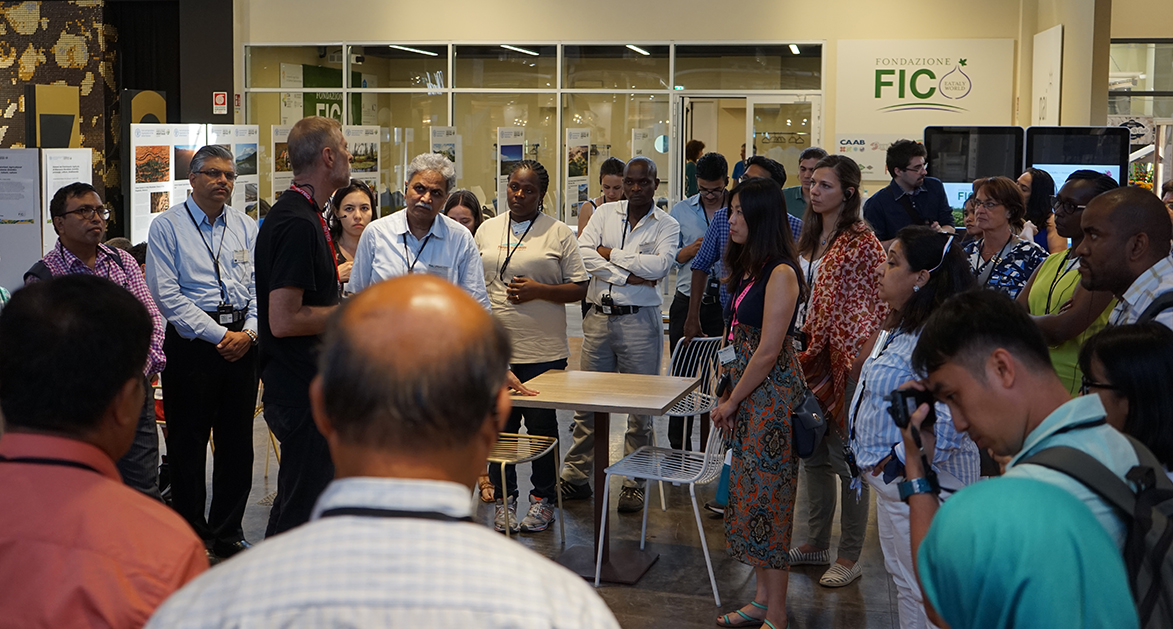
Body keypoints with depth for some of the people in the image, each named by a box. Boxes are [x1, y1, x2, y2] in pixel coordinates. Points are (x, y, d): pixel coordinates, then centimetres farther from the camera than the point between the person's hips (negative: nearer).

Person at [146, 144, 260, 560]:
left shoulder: (247, 228, 12)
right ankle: (191, 537, 14)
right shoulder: (168, 226, -1)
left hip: (243, 343, 4)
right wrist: (218, 335, -14)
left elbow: (260, 288, 9)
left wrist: (250, 331, -9)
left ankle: (228, 534, 22)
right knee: (188, 443, 2)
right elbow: (166, 294, -9)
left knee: (238, 442, 9)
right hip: (192, 343, -4)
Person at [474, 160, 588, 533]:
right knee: (499, 425, 8)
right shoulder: (487, 230, 11)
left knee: (541, 425, 3)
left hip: (543, 350, -3)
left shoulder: (559, 234, 0)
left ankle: (543, 499, 17)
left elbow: (580, 288, -1)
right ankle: (503, 498, 20)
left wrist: (539, 290, -15)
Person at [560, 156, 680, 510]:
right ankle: (576, 477, 17)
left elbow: (660, 264, -16)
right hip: (599, 317, 2)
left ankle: (634, 484, 14)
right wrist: (628, 275, -13)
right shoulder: (604, 213, 9)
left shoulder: (667, 225, 3)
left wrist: (611, 254, -9)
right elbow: (584, 253, -5)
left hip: (640, 321, -2)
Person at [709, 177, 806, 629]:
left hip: (773, 393, -9)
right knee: (750, 490, 14)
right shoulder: (749, 267, 12)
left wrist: (732, 402, -11)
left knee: (768, 495, -3)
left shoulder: (780, 273, -18)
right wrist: (730, 396, 12)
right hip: (749, 395, 9)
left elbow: (768, 351, -19)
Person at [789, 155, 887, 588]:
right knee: (813, 454, 15)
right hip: (812, 356, 8)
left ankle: (850, 557, 11)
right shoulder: (811, 236, 11)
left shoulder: (861, 242, -13)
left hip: (847, 358, -8)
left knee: (846, 457, 0)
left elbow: (884, 304, -12)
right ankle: (817, 544, 27)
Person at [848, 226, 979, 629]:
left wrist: (898, 464, -23)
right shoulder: (901, 327, 10)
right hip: (890, 480, 11)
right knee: (902, 579, 22)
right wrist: (876, 464, 16)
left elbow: (949, 422, -33)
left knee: (921, 588, 0)